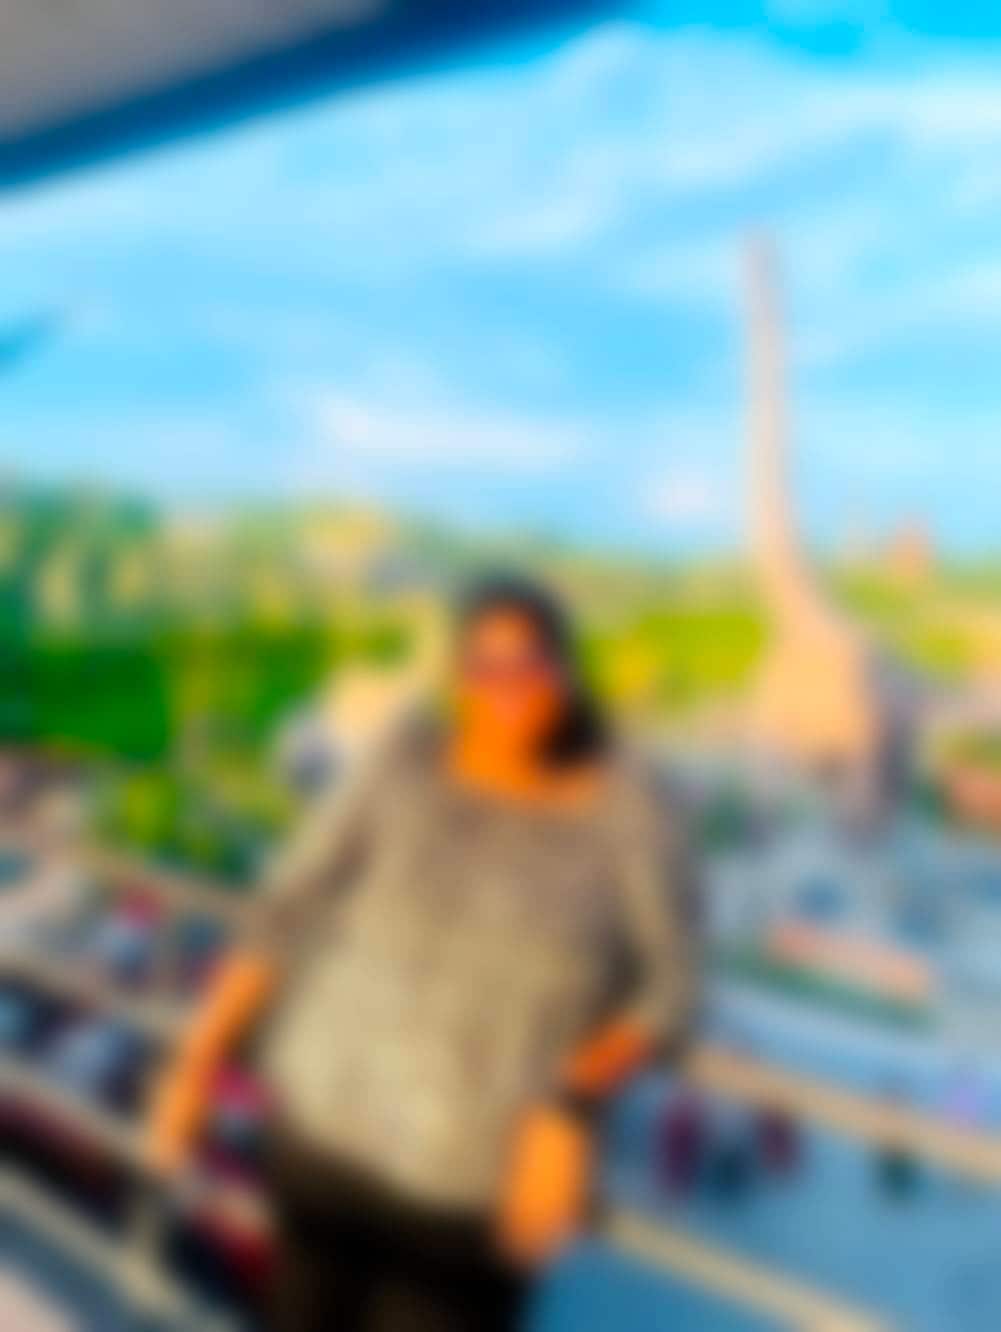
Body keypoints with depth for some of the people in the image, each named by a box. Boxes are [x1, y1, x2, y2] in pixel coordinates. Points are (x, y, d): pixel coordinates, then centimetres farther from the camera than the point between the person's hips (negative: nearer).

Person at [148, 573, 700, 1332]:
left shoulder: (634, 807, -16)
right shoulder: (411, 762, -12)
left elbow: (668, 991, -11)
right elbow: (293, 910, -4)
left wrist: (572, 1107, -25)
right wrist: (200, 1056, -6)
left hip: (478, 1174, -2)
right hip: (330, 1121, 2)